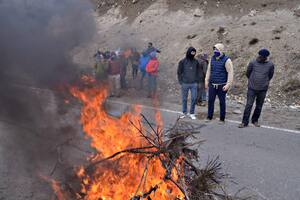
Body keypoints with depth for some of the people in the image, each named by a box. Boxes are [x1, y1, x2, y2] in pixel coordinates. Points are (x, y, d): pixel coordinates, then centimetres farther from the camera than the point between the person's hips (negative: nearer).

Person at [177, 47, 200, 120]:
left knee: (194, 98, 2)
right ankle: (184, 112, 21)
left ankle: (192, 113, 14)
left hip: (194, 84, 2)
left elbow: (197, 72, 13)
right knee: (184, 99, 8)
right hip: (185, 84, -2)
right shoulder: (182, 61, -3)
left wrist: (196, 80, 3)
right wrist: (181, 81, -4)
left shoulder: (196, 62, 5)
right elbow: (179, 72, 1)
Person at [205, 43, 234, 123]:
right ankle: (209, 117, 19)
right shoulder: (212, 58, 8)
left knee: (222, 102, 6)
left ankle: (222, 119, 17)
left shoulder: (226, 60, -10)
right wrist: (206, 81, 9)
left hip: (222, 86, -4)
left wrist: (228, 84, -17)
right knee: (210, 101, 7)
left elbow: (230, 73, -12)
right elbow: (209, 70, 14)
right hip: (212, 85, 5)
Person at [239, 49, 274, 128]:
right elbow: (247, 73, 10)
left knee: (259, 106, 10)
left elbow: (270, 75, 14)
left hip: (263, 89, 1)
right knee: (249, 105, -5)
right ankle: (245, 122, 0)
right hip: (252, 88, -1)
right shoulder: (253, 63, -6)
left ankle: (255, 120, 26)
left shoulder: (270, 65, -3)